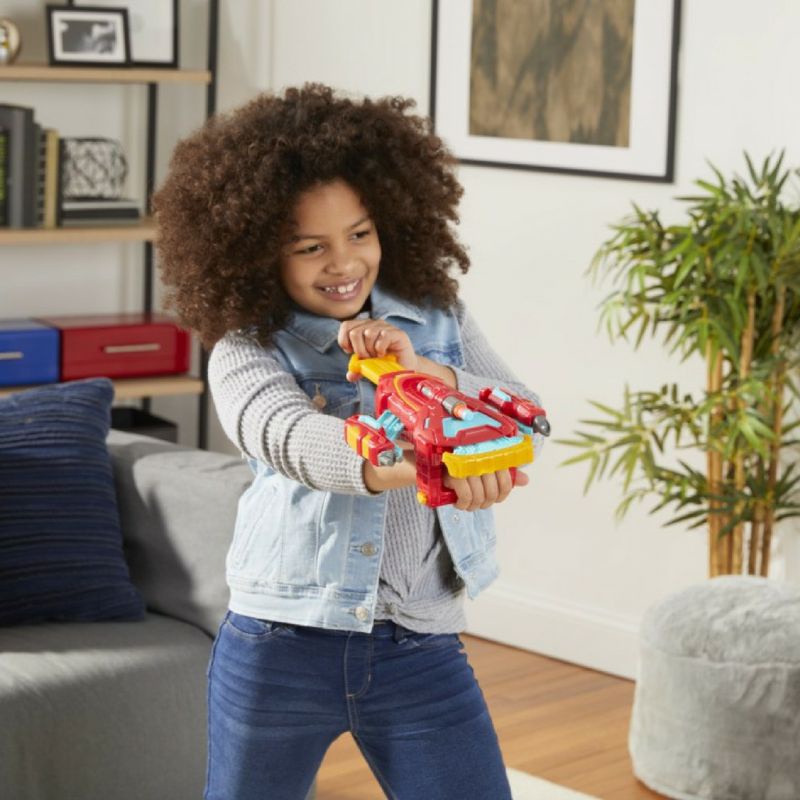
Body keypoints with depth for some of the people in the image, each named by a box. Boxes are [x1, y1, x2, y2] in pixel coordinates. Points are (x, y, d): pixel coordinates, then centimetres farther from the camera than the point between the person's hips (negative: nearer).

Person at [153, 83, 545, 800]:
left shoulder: (439, 322, 7)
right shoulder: (245, 350, -4)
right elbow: (288, 437, -26)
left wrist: (420, 369, -21)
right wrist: (404, 466, -46)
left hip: (422, 652, 2)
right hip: (278, 648, -1)